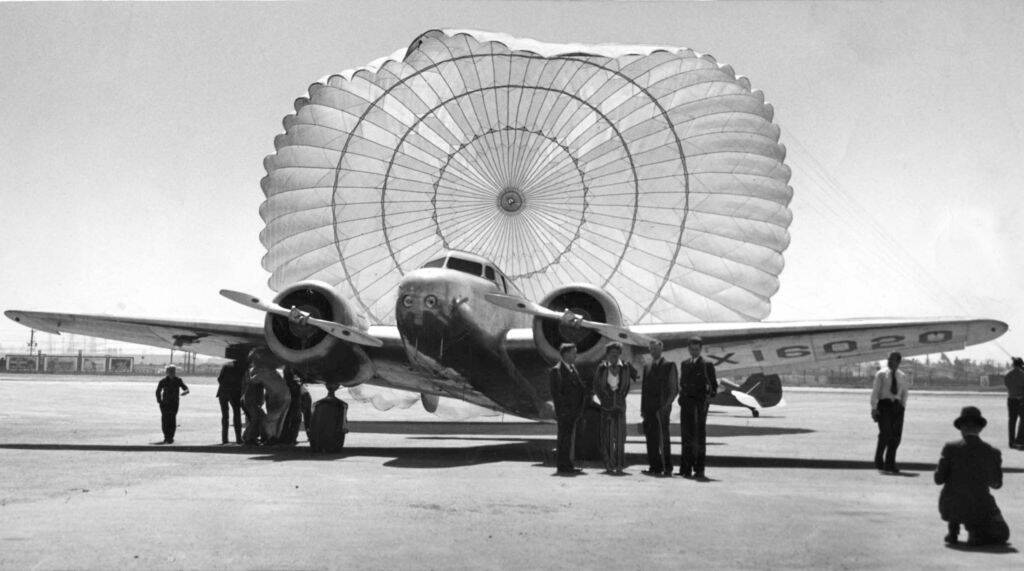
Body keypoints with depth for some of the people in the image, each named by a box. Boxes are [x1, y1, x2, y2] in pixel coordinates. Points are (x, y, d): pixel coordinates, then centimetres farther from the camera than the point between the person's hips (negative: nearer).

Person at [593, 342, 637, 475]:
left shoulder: (626, 367, 0)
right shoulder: (602, 368, 1)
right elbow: (596, 386, 9)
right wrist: (603, 399, 3)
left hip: (620, 404, 0)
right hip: (606, 406, 0)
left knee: (620, 435, -3)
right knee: (607, 435, 0)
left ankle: (619, 466, 0)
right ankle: (608, 465, 6)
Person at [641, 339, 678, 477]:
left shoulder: (669, 366, 2)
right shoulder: (647, 367, 17)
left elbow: (674, 388, -1)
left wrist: (666, 404, -11)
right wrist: (642, 408, 10)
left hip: (662, 407, -5)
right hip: (649, 408, 5)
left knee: (664, 438, -7)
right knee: (651, 437, 3)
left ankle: (667, 469, -5)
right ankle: (655, 467, 8)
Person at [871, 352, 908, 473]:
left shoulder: (902, 376, 14)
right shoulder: (881, 374, 3)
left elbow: (904, 393, 18)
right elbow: (875, 391, -3)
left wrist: (903, 407, 5)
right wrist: (874, 408, -12)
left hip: (897, 406, 4)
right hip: (883, 405, -4)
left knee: (896, 436, 0)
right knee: (885, 434, -15)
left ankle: (890, 464, 10)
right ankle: (879, 462, 1)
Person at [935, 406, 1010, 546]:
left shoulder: (950, 447, -10)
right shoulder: (992, 452, -5)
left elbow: (939, 479, -6)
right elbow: (996, 484, 9)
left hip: (950, 508, 1)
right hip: (978, 509, -1)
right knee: (1002, 535, 24)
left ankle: (953, 532, 22)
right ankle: (976, 534, -9)